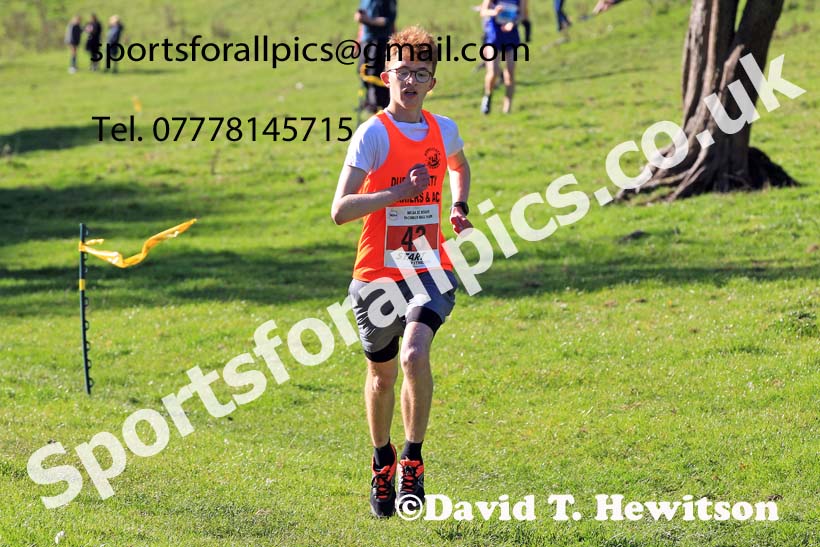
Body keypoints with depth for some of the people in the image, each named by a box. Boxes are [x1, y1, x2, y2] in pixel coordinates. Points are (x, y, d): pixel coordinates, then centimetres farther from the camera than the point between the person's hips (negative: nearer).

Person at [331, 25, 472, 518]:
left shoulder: (443, 130, 4)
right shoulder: (372, 134, -11)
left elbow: (460, 168, 30)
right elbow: (340, 211, -19)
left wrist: (460, 207, 12)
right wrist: (399, 192, -25)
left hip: (430, 271, 2)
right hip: (378, 273, -2)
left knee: (415, 355, -23)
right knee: (382, 373, 12)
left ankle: (413, 463, -11)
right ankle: (382, 462, 37)